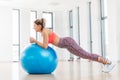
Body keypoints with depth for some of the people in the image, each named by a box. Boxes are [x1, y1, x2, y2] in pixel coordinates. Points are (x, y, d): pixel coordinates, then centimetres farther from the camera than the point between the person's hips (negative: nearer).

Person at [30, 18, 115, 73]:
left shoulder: (45, 31, -14)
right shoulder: (43, 32, 14)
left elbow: (45, 46, -19)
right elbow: (45, 45, 24)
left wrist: (35, 41, -11)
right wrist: (35, 42, 15)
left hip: (68, 42, -9)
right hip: (66, 43, 9)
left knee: (87, 55, -7)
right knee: (86, 55, 13)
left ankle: (109, 62, -1)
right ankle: (106, 63, 20)